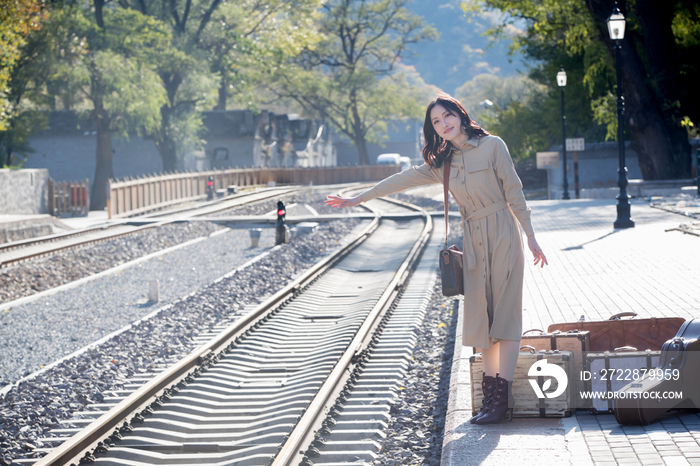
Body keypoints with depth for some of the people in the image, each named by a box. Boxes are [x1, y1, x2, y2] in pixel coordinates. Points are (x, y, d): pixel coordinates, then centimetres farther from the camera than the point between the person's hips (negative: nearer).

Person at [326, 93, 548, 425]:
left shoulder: (492, 146, -3)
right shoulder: (442, 163, 12)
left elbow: (514, 193, -2)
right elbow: (403, 180, 15)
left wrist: (531, 237, -1)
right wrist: (357, 200, 16)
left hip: (502, 238, -5)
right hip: (473, 243, 5)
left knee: (504, 316, -8)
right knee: (481, 318, 1)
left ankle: (502, 398, -12)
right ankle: (491, 394, 4)